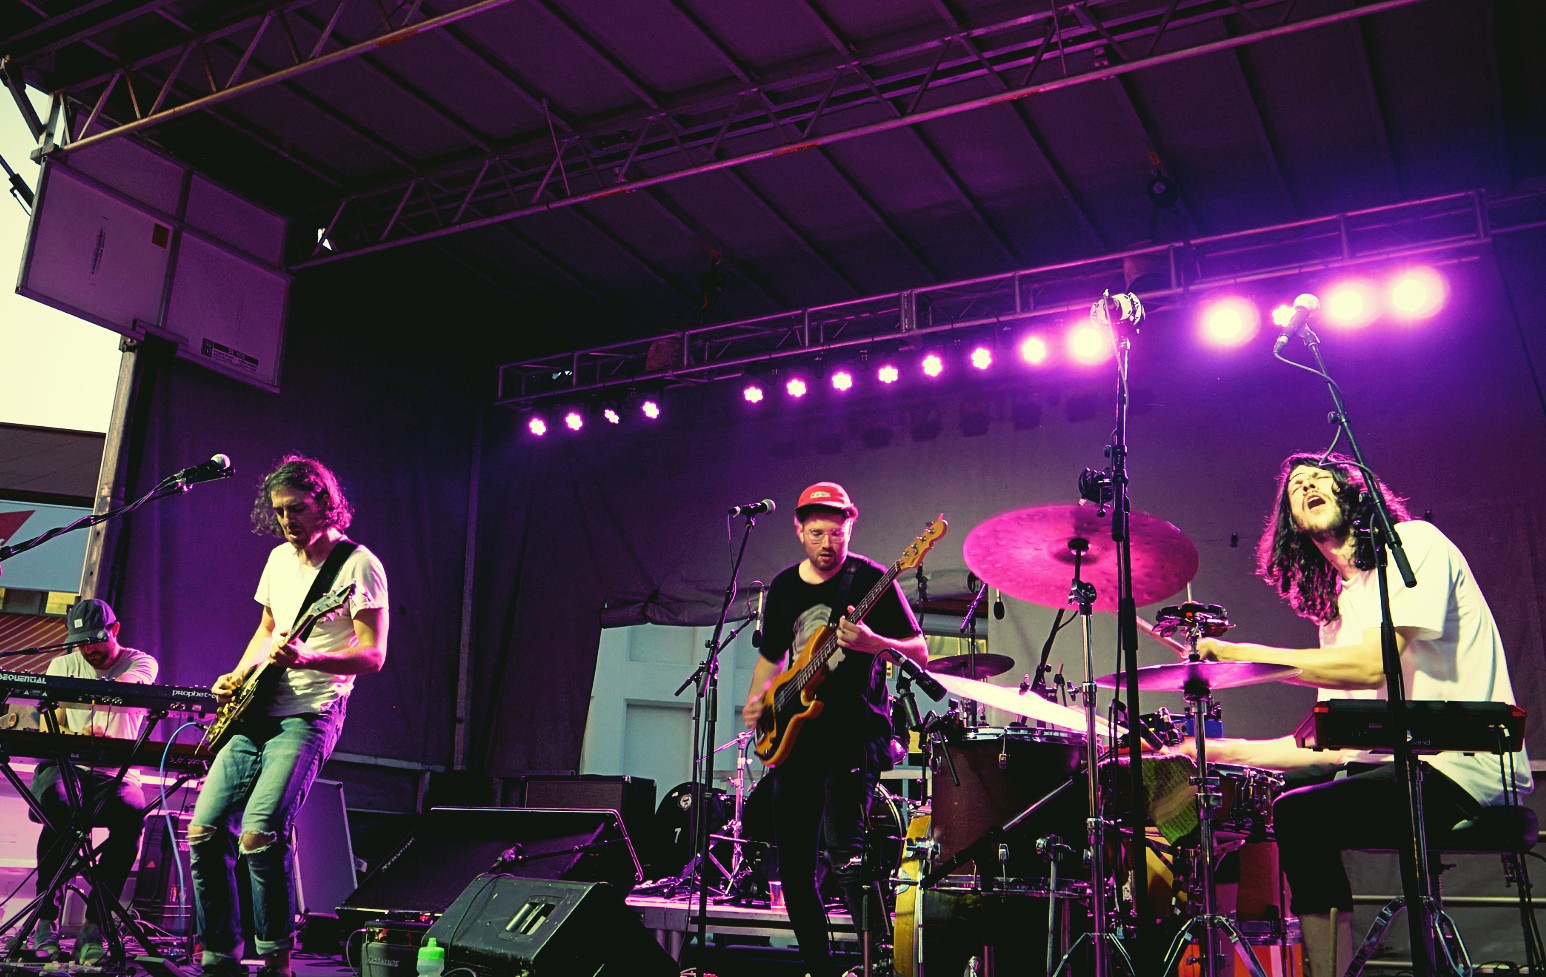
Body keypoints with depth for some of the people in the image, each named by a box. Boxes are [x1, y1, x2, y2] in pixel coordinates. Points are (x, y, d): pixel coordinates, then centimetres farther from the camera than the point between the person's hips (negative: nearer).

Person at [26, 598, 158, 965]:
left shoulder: (141, 663, 7)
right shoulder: (63, 665, 13)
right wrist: (75, 736, -21)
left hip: (116, 773, -1)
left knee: (132, 814, -35)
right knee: (59, 810, -35)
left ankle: (94, 925, -28)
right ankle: (46, 922, -24)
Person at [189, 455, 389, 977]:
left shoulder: (358, 565, -9)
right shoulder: (280, 557, 15)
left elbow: (373, 656, -14)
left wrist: (306, 659, -28)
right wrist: (236, 677, 11)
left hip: (309, 714, -8)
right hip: (255, 712, 8)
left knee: (259, 833, -21)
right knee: (204, 830, 1)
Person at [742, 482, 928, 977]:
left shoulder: (870, 579, -6)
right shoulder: (783, 587, 10)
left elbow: (919, 652, -8)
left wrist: (872, 643, -26)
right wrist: (757, 700, 6)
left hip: (853, 734, -6)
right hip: (795, 737, 6)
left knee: (845, 851, -21)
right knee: (793, 865, 8)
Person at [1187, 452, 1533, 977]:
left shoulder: (1415, 543, -5)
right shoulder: (1336, 606, 18)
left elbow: (1372, 665, -20)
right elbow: (1331, 743, 14)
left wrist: (1240, 653, -18)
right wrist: (1224, 750, 8)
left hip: (1462, 767, -9)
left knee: (1299, 815, -25)